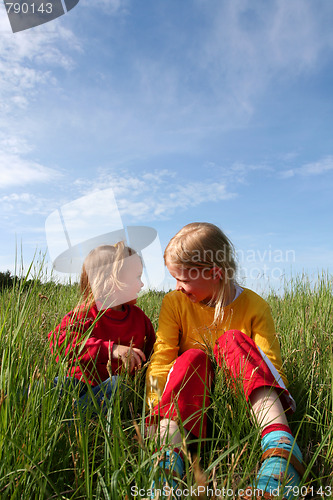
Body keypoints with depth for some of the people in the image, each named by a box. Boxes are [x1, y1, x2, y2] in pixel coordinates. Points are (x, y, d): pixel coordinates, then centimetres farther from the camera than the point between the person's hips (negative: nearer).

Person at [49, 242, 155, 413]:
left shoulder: (139, 317, 13)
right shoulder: (83, 315, -2)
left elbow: (150, 352, 22)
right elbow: (61, 342, -21)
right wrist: (110, 349, -33)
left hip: (117, 381, 2)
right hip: (82, 379, -1)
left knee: (120, 384, -34)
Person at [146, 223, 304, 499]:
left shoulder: (253, 306, -8)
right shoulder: (174, 303, -4)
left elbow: (272, 366, -12)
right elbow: (161, 359, -11)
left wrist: (274, 413, -30)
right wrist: (155, 413, -24)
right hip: (193, 395, 1)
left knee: (233, 340, -28)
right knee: (192, 357, -30)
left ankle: (280, 447, -43)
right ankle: (168, 453, -45)